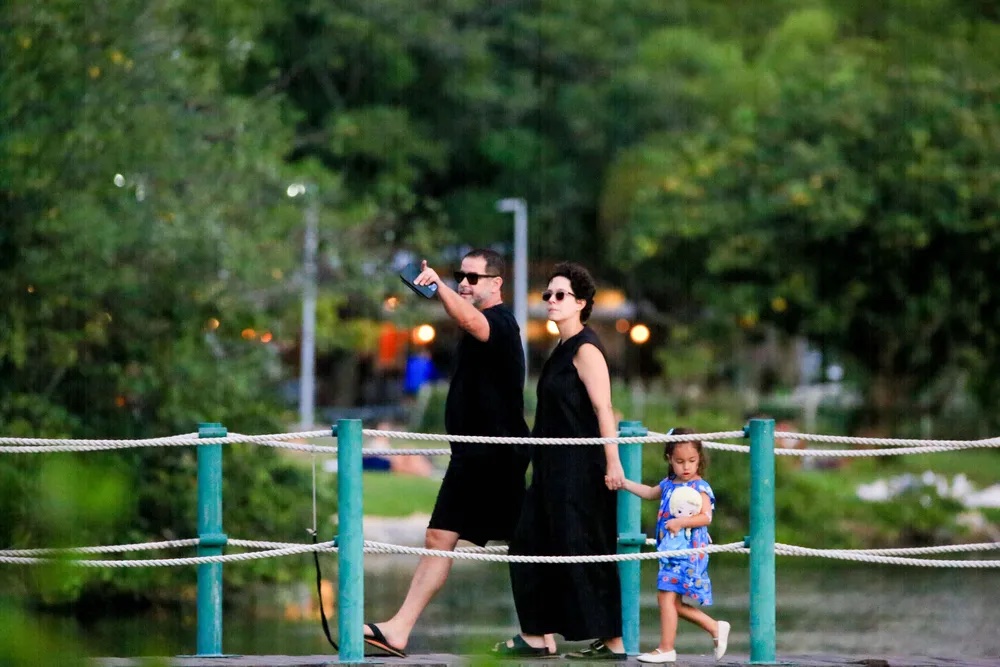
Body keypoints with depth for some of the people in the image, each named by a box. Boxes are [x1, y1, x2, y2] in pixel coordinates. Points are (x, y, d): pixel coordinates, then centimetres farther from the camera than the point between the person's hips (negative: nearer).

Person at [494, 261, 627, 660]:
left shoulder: (585, 349, -12)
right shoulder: (563, 349, 16)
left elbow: (603, 408, -19)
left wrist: (613, 463, -25)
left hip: (579, 469, -10)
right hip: (554, 468, 10)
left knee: (582, 550, -8)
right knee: (532, 546, 10)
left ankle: (613, 641, -3)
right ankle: (535, 637, 15)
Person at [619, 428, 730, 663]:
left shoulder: (699, 488, -10)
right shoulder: (669, 485, 13)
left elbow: (706, 517, -20)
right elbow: (649, 493, 32)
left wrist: (681, 522, -29)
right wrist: (623, 483, 34)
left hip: (687, 553, -9)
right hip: (670, 551, 9)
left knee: (667, 596, -10)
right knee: (673, 601, 11)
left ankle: (666, 648, -5)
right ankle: (716, 628, 22)